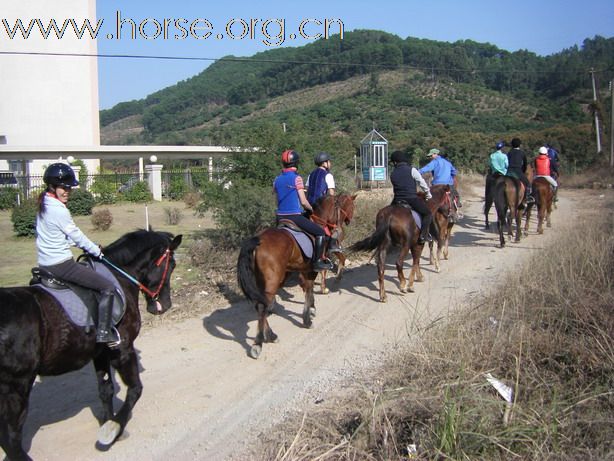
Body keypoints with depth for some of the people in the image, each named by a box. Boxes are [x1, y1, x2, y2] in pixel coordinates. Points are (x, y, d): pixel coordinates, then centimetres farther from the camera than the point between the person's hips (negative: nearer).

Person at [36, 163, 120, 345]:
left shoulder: (44, 205, 10)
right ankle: (103, 333, -7)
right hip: (60, 264, -10)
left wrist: (91, 248, 13)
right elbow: (77, 236, -12)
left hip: (45, 263, 10)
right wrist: (98, 251, 3)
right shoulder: (59, 211, -20)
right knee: (108, 287, -7)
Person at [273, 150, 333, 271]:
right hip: (295, 216, -7)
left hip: (280, 217, 7)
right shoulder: (296, 178, -10)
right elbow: (303, 202, -11)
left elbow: (277, 200, 12)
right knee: (321, 232, 2)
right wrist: (312, 209, 6)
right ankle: (317, 262, -5)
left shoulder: (277, 180, 8)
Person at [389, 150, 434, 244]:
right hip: (412, 199, -4)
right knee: (428, 214, 2)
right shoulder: (411, 170, -3)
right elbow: (422, 183, 2)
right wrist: (428, 194, 17)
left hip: (398, 200, 5)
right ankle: (423, 235, -12)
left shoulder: (393, 174, 9)